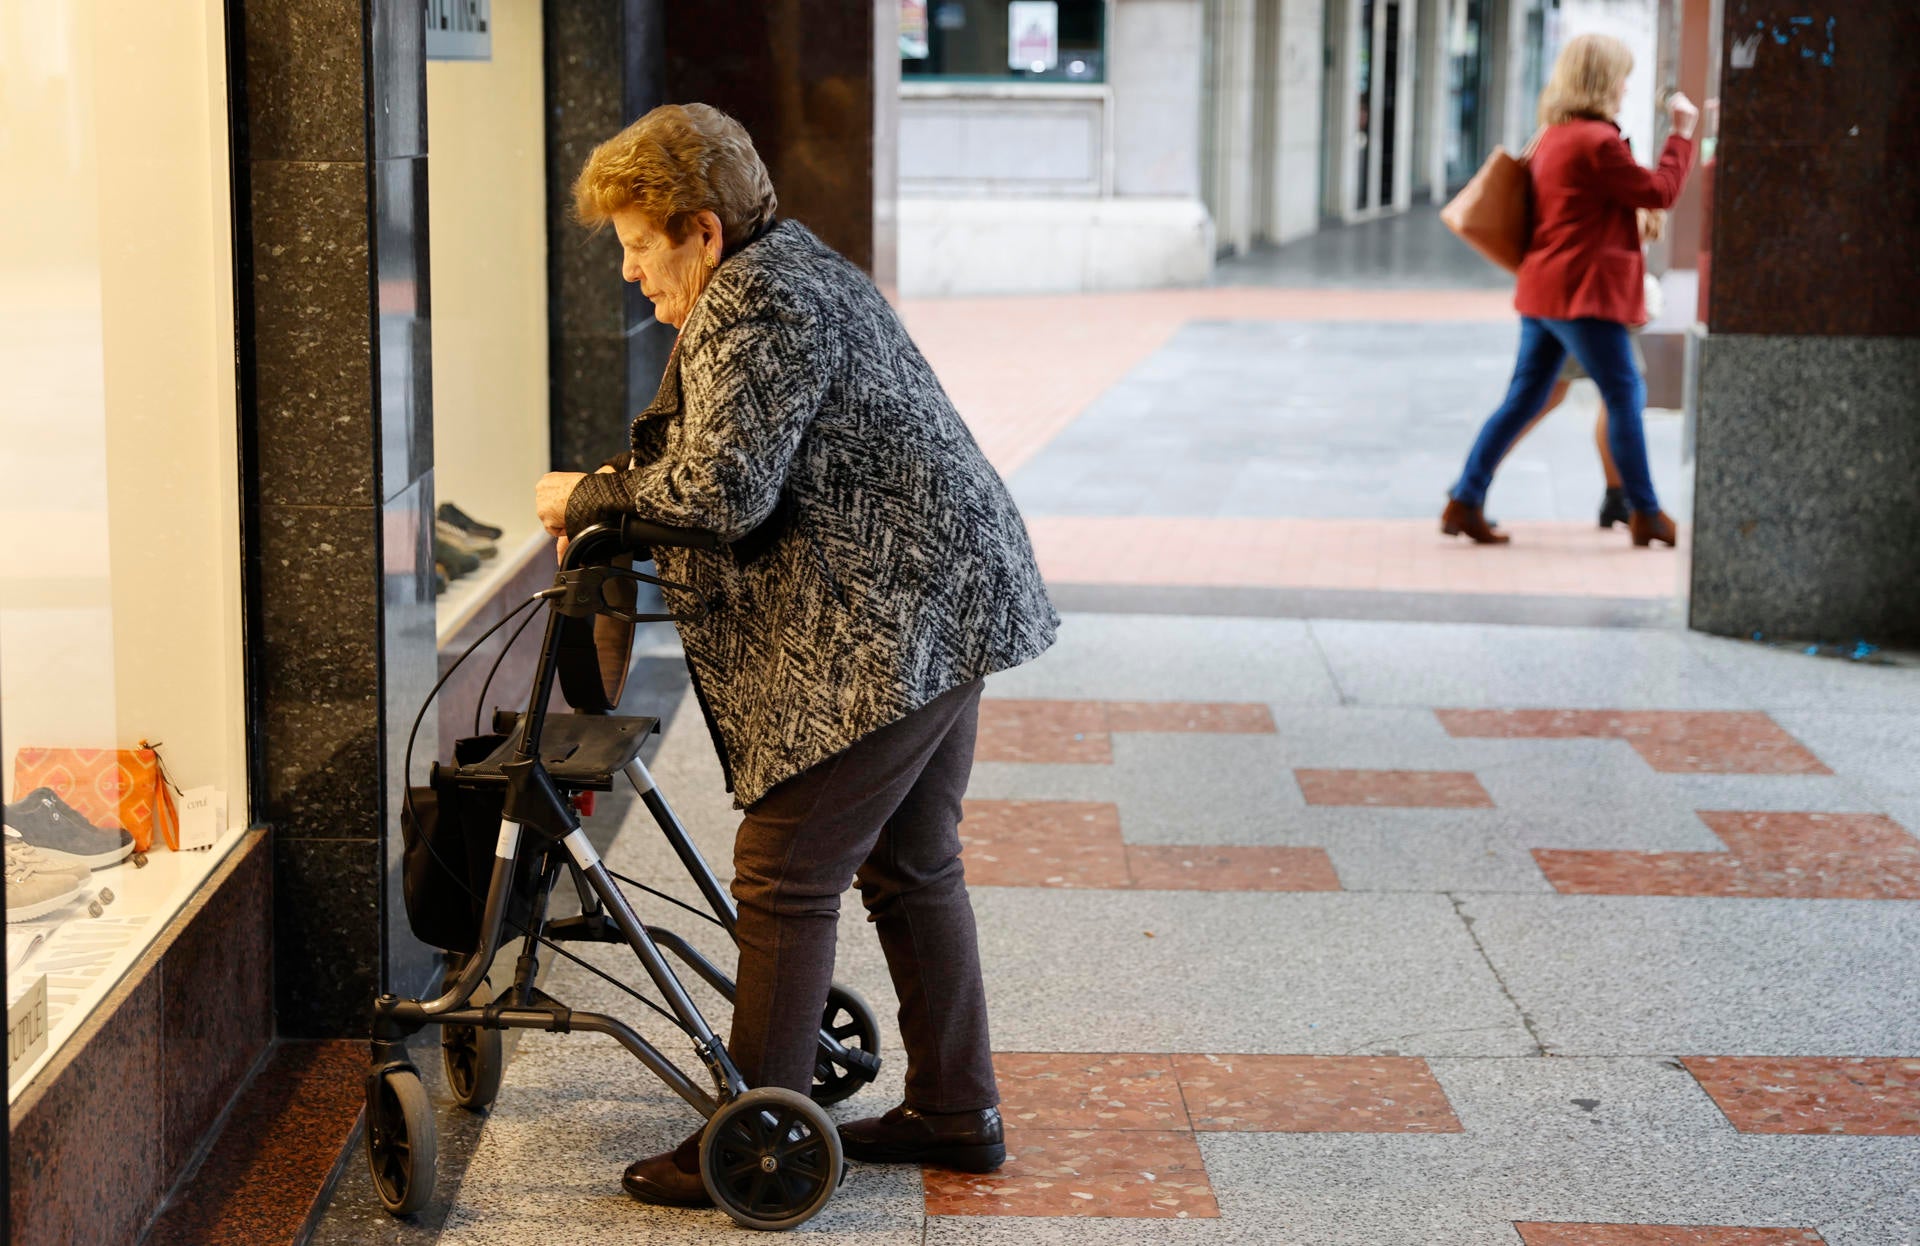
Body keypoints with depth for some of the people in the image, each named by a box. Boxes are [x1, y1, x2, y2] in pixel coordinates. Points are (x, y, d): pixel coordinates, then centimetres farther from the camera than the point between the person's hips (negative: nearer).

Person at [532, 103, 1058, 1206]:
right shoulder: (794, 266, 18)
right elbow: (753, 462, 22)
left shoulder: (751, 305, -16)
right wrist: (617, 495, 9)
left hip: (885, 634, -11)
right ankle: (958, 1115, 26)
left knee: (786, 876, -4)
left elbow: (719, 491, -25)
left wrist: (592, 495, -10)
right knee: (913, 866, 17)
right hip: (945, 606, 11)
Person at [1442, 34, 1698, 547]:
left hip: (1543, 289, 9)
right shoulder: (1598, 142, -15)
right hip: (1582, 292, -9)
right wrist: (1682, 134, 0)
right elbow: (1659, 192, -9)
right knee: (1624, 394, 0)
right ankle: (1645, 513, 6)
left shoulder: (1553, 136, 14)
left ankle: (1465, 502, 6)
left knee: (1524, 399, 9)